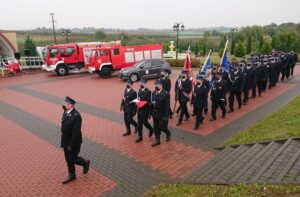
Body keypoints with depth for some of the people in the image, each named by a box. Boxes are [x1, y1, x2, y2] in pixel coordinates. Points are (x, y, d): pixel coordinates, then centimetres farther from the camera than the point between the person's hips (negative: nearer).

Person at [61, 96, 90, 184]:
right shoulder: (66, 111, -2)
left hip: (73, 141, -8)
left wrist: (71, 145, -22)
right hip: (65, 140, 8)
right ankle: (71, 175, 33)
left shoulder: (76, 116, -28)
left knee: (72, 159, 5)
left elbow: (76, 132, -26)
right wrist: (63, 140, 19)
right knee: (68, 159, 17)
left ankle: (85, 163, 33)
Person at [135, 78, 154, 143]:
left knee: (144, 122, 3)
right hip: (139, 109, 7)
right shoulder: (139, 90, 8)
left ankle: (151, 130, 33)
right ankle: (140, 136, 19)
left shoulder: (148, 91, -15)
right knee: (139, 123, 9)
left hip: (145, 110, -7)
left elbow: (148, 102, -17)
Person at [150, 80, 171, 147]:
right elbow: (152, 104, 7)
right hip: (155, 114, 5)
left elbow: (167, 106, -16)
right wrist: (151, 113, 6)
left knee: (162, 127, 1)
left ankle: (168, 134, 32)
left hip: (162, 114, -5)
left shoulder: (166, 94, -15)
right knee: (156, 128, 11)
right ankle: (157, 140, 25)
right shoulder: (153, 93, 3)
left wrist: (166, 116, -19)